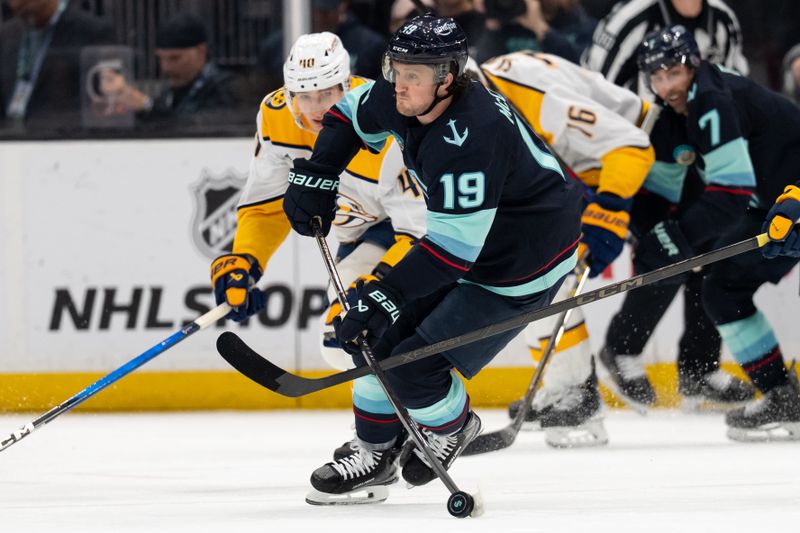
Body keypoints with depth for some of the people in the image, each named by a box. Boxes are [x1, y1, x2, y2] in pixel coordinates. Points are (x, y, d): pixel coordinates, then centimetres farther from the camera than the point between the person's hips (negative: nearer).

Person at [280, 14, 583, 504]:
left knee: (412, 367, -13)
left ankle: (451, 425, 18)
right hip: (466, 242, 9)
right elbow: (352, 114, 14)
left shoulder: (470, 138, -36)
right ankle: (376, 455, 21)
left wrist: (388, 295, -37)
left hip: (521, 268, -9)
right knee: (382, 338, 6)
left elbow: (455, 247, -36)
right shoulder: (402, 101, -10)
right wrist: (316, 175, 3)